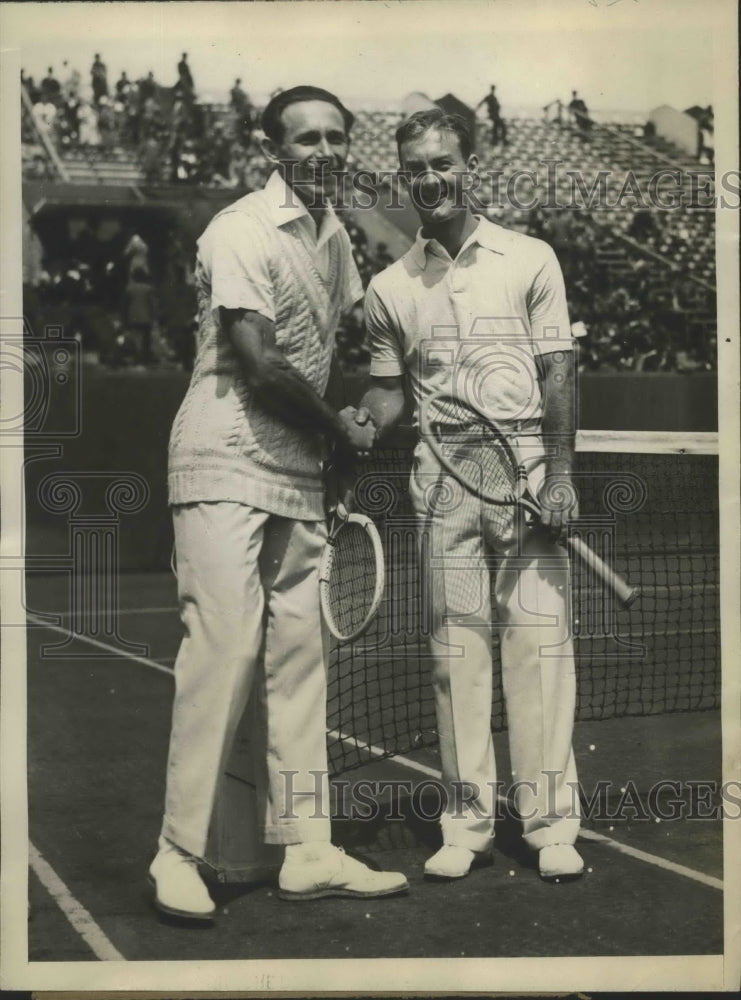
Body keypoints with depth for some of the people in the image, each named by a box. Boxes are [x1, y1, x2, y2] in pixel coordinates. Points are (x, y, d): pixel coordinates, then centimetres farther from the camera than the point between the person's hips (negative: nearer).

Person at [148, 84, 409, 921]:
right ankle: (179, 853, 2)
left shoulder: (332, 231, 13)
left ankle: (306, 851, 13)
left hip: (297, 472, 8)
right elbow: (261, 366, -18)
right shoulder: (243, 232, -12)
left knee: (299, 655, 6)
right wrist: (340, 430, -5)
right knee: (224, 648, -9)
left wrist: (344, 431, 5)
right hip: (227, 467, -8)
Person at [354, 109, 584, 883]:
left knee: (539, 636, -4)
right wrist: (360, 423, -7)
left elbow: (557, 373, 1)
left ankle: (550, 823, 4)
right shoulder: (390, 287, 10)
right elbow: (389, 388, 15)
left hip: (524, 458, -2)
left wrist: (560, 475, -6)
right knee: (454, 642, 4)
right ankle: (466, 822, 11)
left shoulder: (529, 259, 4)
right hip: (440, 474, 2)